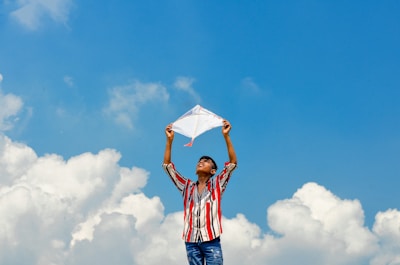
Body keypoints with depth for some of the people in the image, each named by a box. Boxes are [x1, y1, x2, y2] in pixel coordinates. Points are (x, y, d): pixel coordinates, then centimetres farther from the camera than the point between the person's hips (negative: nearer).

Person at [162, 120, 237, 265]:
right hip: (191, 241, 3)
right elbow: (167, 166, 15)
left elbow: (233, 163, 1)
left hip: (211, 240, -3)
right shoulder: (187, 186, 19)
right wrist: (169, 140, 7)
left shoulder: (217, 184, 12)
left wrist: (226, 136, -6)